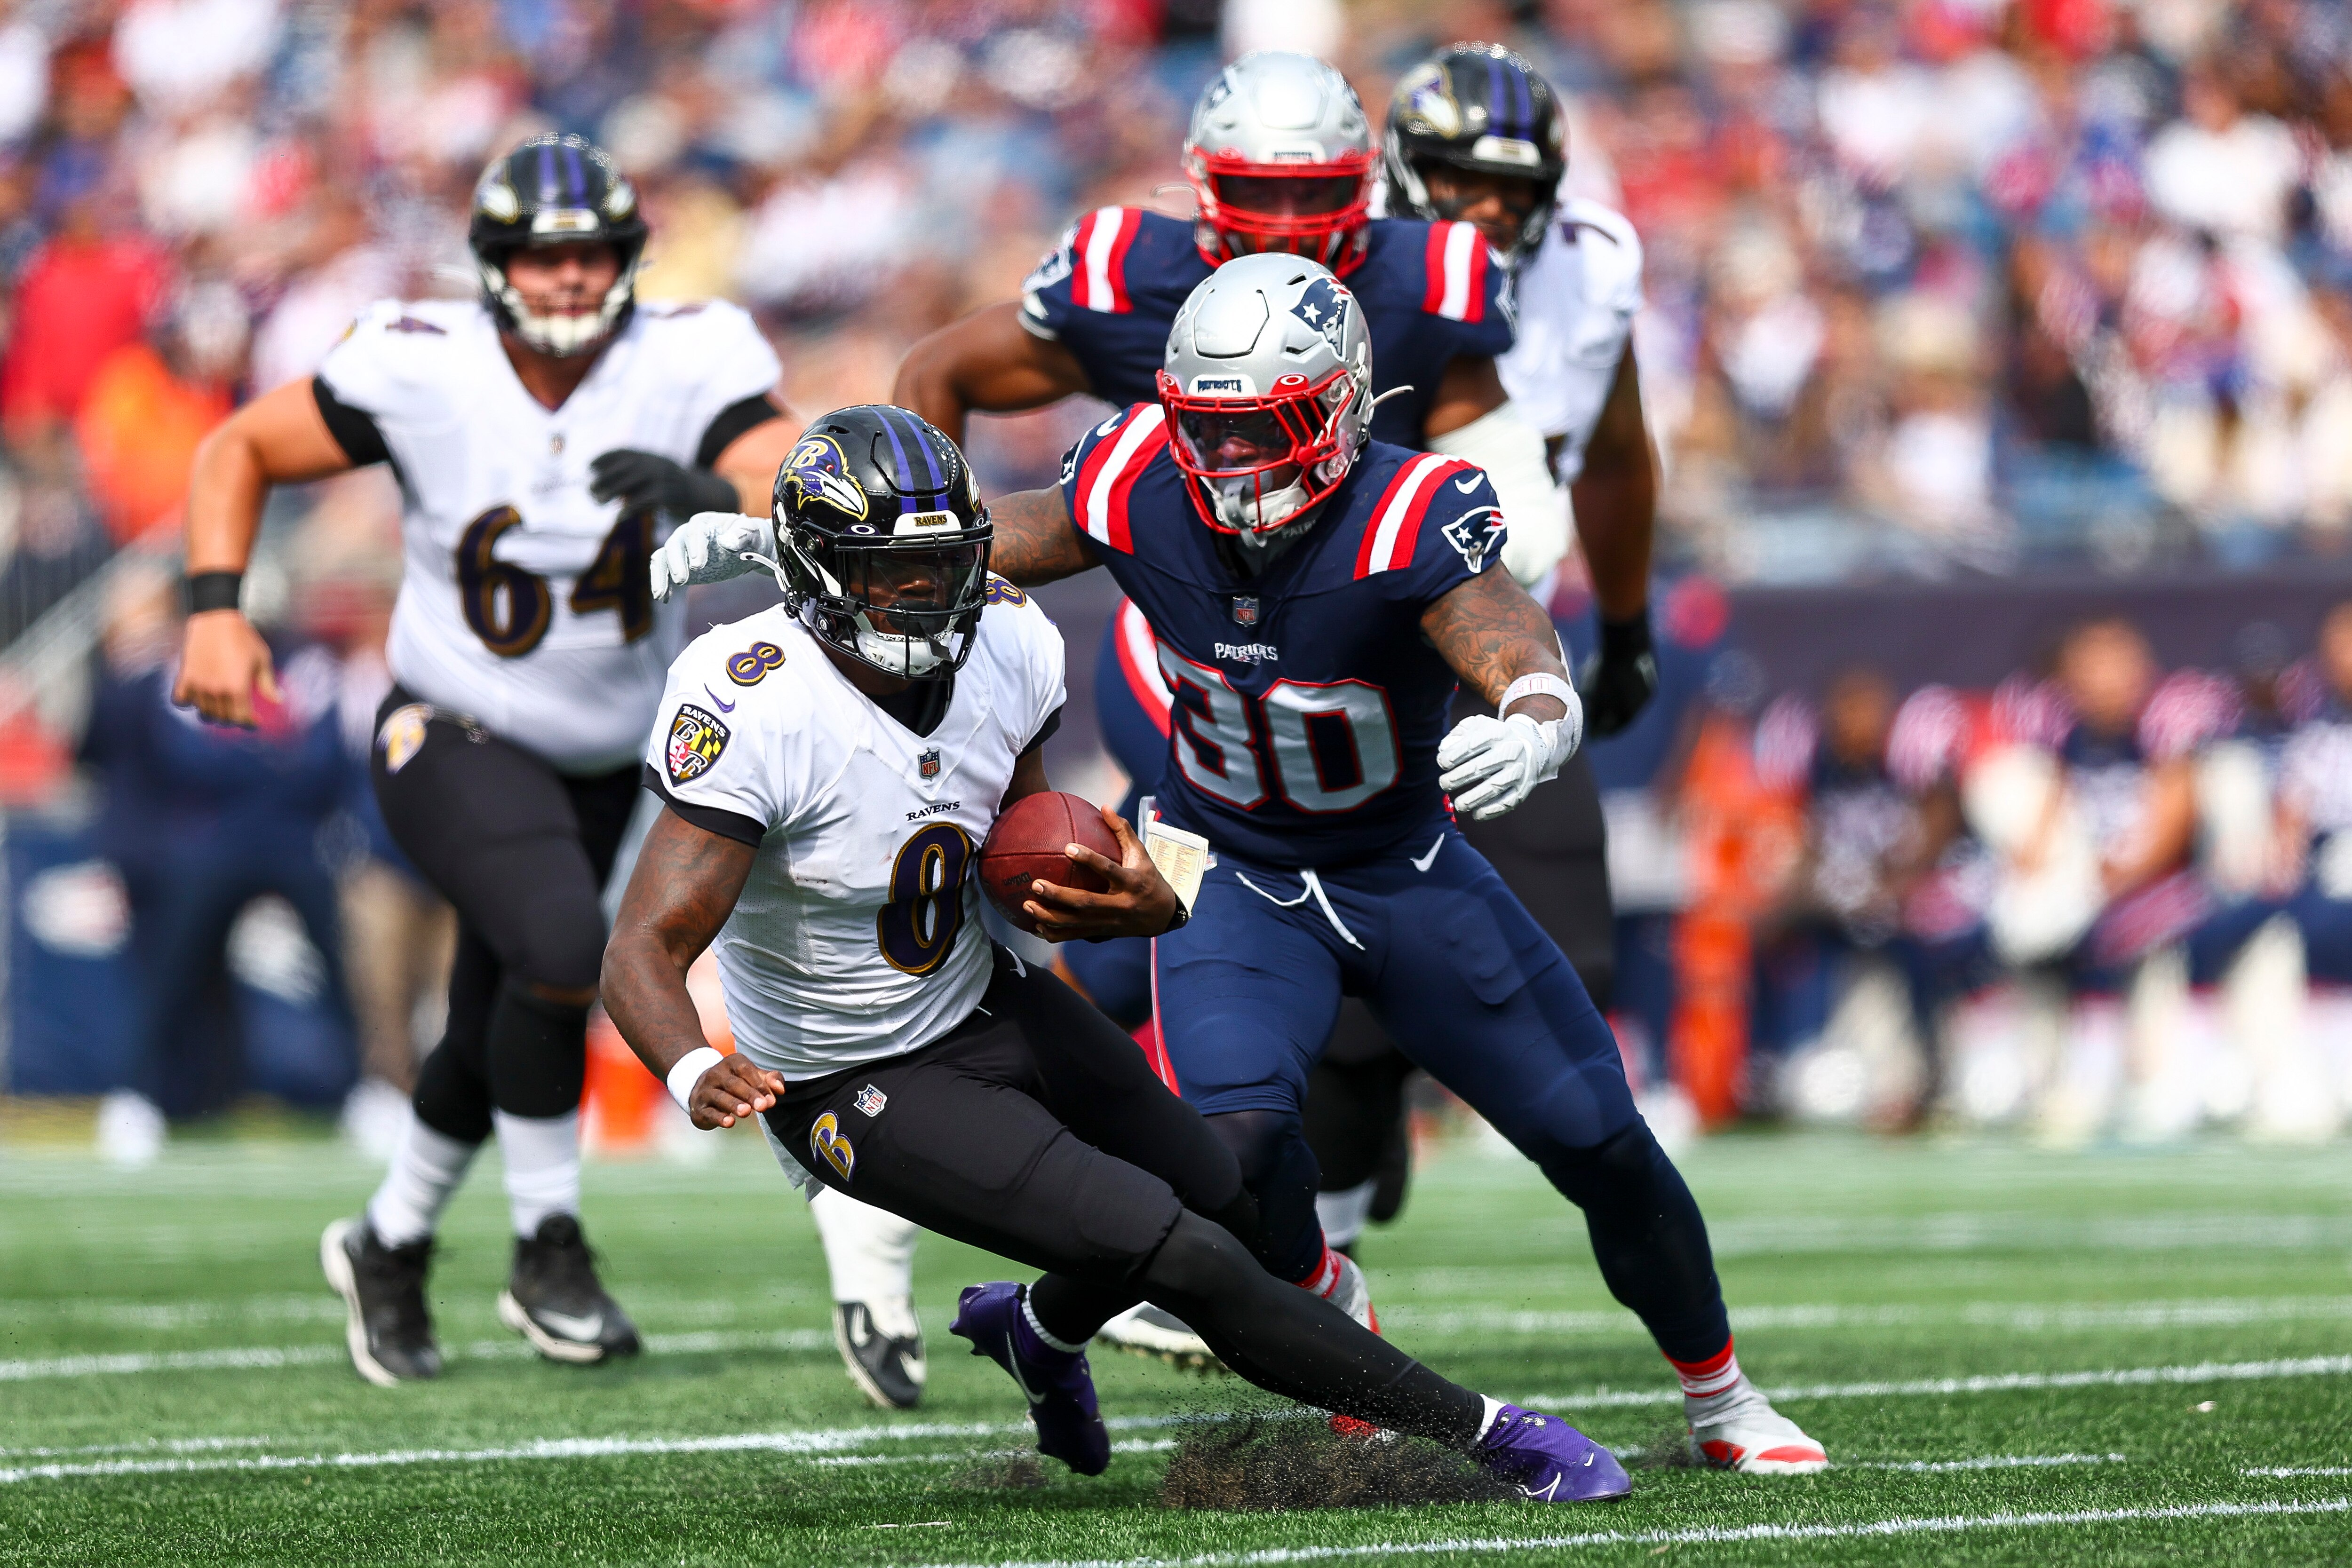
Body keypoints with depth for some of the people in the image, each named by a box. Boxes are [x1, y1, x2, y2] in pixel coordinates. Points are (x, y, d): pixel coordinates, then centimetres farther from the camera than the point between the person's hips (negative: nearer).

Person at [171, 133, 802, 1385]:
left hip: (597, 765, 4)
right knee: (561, 945, -30)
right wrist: (214, 611, -17)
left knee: (499, 1046, 17)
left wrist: (713, 496, -48)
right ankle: (548, 1251, -12)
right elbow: (240, 451, -5)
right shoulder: (423, 371, -18)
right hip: (453, 746, -4)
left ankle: (388, 1245, 45)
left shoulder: (689, 368, -16)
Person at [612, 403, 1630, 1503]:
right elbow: (646, 949, -31)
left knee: (1232, 1207, 19)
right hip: (863, 1087, -7)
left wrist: (1136, 906, -19)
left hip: (989, 1003, 7)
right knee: (1187, 1259, -15)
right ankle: (1484, 1432, -3)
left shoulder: (1005, 649, -10)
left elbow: (1020, 874, 4)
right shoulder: (752, 709, -30)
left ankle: (1037, 1329, 49)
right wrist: (695, 1075, -53)